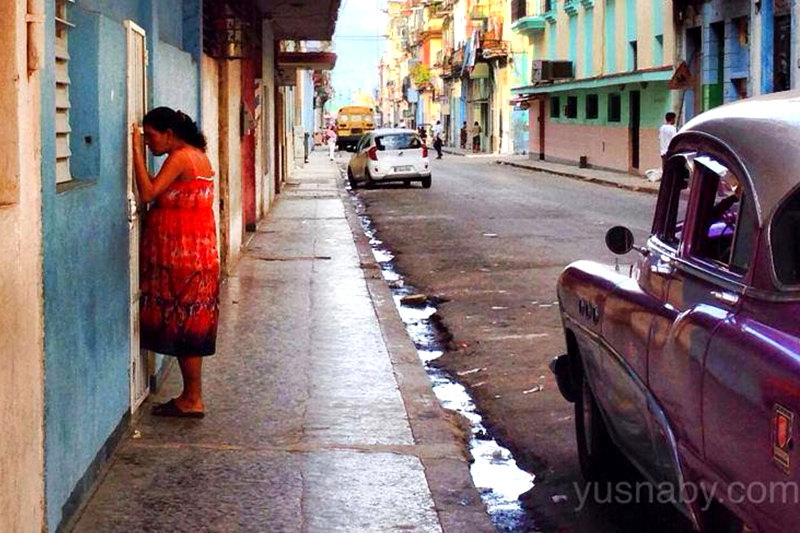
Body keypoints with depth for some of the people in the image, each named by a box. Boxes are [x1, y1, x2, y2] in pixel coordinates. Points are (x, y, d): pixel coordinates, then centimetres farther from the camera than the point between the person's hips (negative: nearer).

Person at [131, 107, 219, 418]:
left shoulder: (180, 158, -14)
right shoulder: (199, 156, 15)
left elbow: (147, 193, -22)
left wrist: (136, 150, -18)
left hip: (181, 252, -10)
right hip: (198, 249, 10)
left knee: (182, 324, -4)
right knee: (189, 325, 12)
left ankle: (193, 400, 0)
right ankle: (191, 397, 17)